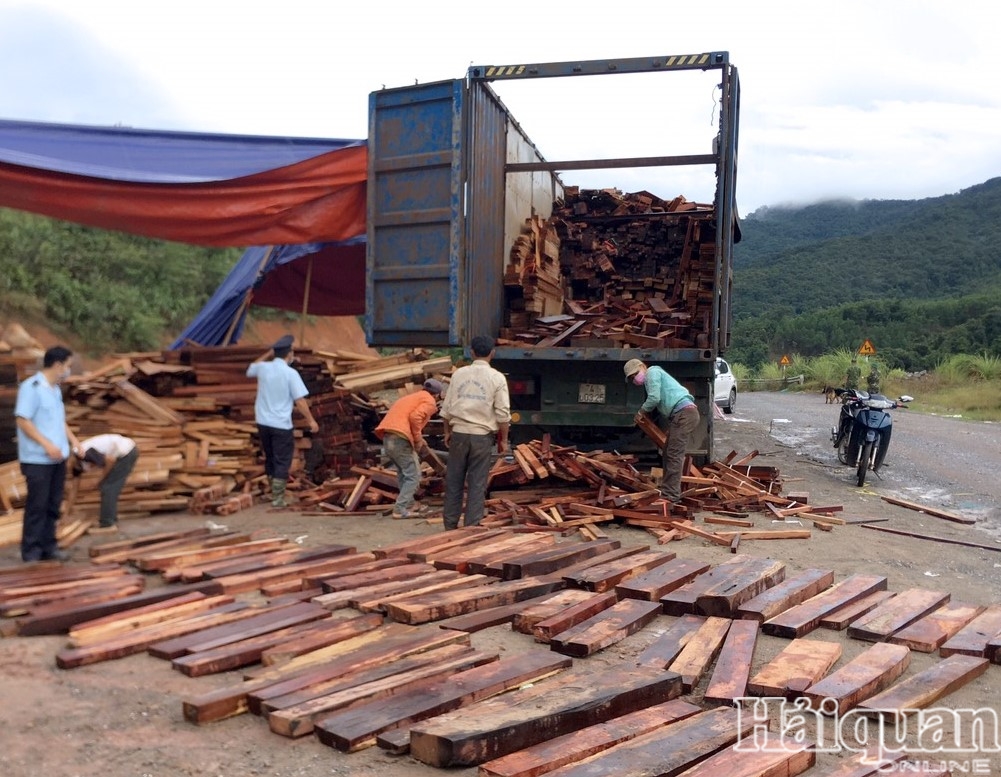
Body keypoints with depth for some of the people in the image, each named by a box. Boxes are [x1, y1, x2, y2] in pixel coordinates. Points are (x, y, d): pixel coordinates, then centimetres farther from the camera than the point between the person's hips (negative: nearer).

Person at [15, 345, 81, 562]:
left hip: (57, 459, 8)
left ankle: (48, 546, 20)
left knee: (52, 505, 12)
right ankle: (31, 552, 5)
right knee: (37, 506, -2)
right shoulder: (31, 387, -13)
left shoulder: (55, 389, 13)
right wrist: (46, 444, -22)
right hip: (37, 459, -8)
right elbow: (22, 420, -18)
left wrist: (73, 439, 9)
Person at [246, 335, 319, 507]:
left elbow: (250, 370, 28)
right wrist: (311, 420, -6)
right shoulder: (291, 373, -13)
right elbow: (300, 401, -15)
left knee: (270, 459, 19)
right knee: (282, 462, 0)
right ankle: (277, 498, -1)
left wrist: (268, 354, 28)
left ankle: (274, 492, 30)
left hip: (263, 423, 6)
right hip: (281, 425, -6)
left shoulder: (263, 368, 2)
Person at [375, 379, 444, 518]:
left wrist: (418, 439, 27)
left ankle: (409, 504, 29)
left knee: (403, 473, 22)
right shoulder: (430, 402, 3)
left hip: (387, 437, 8)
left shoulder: (412, 397, 29)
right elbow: (415, 417, -16)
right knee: (413, 475, 0)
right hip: (400, 439, -8)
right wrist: (418, 439, -6)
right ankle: (401, 509, -5)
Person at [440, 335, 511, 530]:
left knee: (454, 480, 10)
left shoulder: (459, 374, 4)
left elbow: (447, 407, 7)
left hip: (459, 433, 2)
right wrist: (503, 439, 4)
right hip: (482, 435, -2)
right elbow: (503, 413, -5)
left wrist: (447, 431, 19)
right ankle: (472, 526, 7)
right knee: (477, 483, 4)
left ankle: (450, 524, 17)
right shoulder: (497, 378, -3)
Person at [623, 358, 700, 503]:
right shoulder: (651, 379, 28)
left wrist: (641, 412, 3)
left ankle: (671, 495, -11)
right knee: (669, 452, 15)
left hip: (684, 413, -11)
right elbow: (662, 408, 27)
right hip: (682, 414, 11)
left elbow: (654, 398, -12)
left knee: (674, 455, -11)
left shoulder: (652, 372, 0)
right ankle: (666, 489, 21)